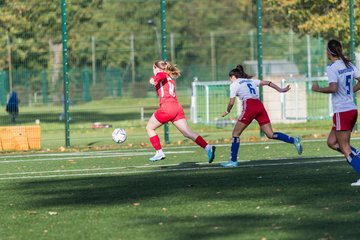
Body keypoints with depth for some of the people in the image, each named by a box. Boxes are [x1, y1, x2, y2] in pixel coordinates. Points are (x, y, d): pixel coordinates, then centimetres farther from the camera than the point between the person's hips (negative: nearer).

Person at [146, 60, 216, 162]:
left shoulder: (161, 74, 5)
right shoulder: (171, 80, 28)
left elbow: (162, 75, -19)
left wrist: (154, 79, -31)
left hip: (166, 108, -7)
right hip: (177, 107, 7)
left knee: (149, 128, 13)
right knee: (187, 133, -2)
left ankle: (159, 153, 10)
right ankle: (208, 147, -19)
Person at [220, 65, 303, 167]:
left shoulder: (234, 84, 10)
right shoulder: (250, 81, 28)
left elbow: (231, 102, 3)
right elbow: (268, 83, 23)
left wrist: (227, 111, 20)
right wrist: (280, 90, 25)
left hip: (249, 107, -6)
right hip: (260, 106, 6)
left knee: (236, 133, 4)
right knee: (270, 135, 3)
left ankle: (233, 161, 0)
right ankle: (294, 140, -15)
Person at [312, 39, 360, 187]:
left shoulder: (332, 68, -14)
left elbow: (333, 88, -25)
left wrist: (318, 89, -9)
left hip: (341, 112, -8)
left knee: (345, 148, -2)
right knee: (332, 142, 19)